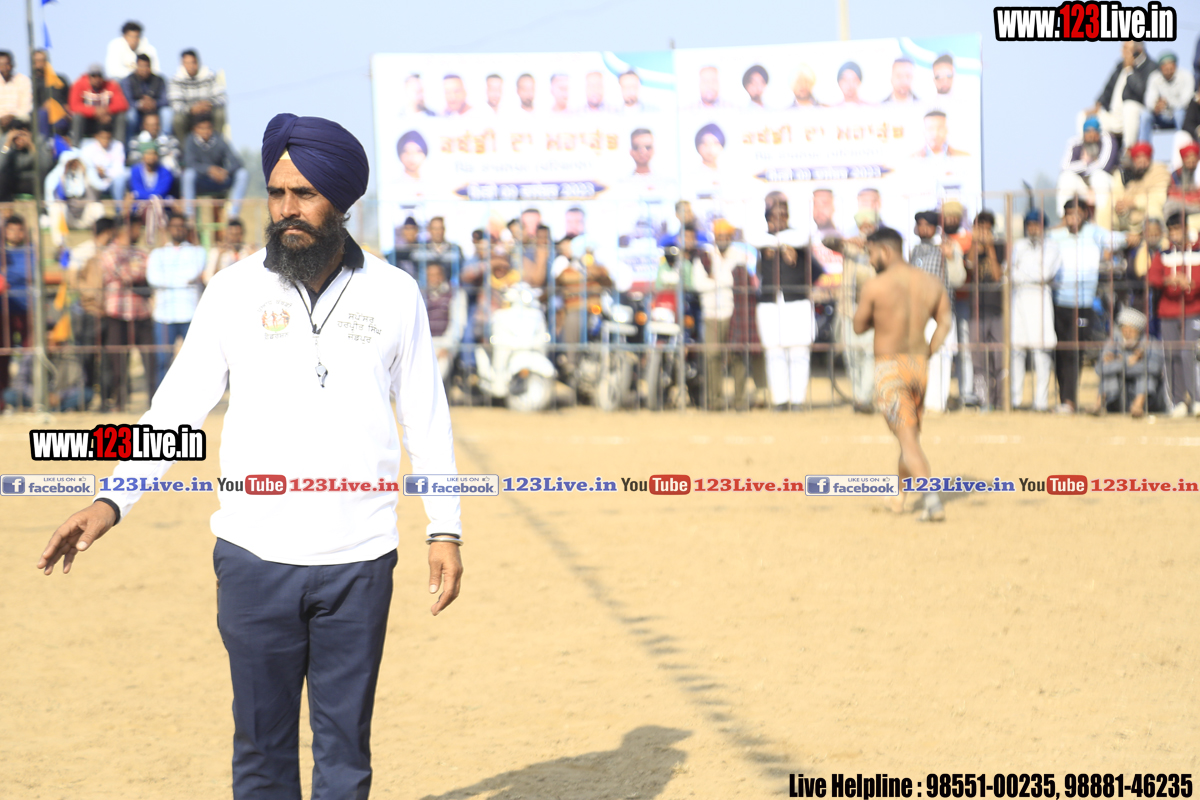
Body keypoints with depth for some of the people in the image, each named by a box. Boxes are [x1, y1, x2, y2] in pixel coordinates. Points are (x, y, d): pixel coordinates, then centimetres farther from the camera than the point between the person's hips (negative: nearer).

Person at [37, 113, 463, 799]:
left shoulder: (393, 294, 2)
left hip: (358, 561, 0)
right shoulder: (235, 291, 2)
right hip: (255, 556, 0)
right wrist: (112, 502, -9)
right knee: (263, 743, 6)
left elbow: (426, 418, 9)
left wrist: (445, 530, 4)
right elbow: (178, 407, 2)